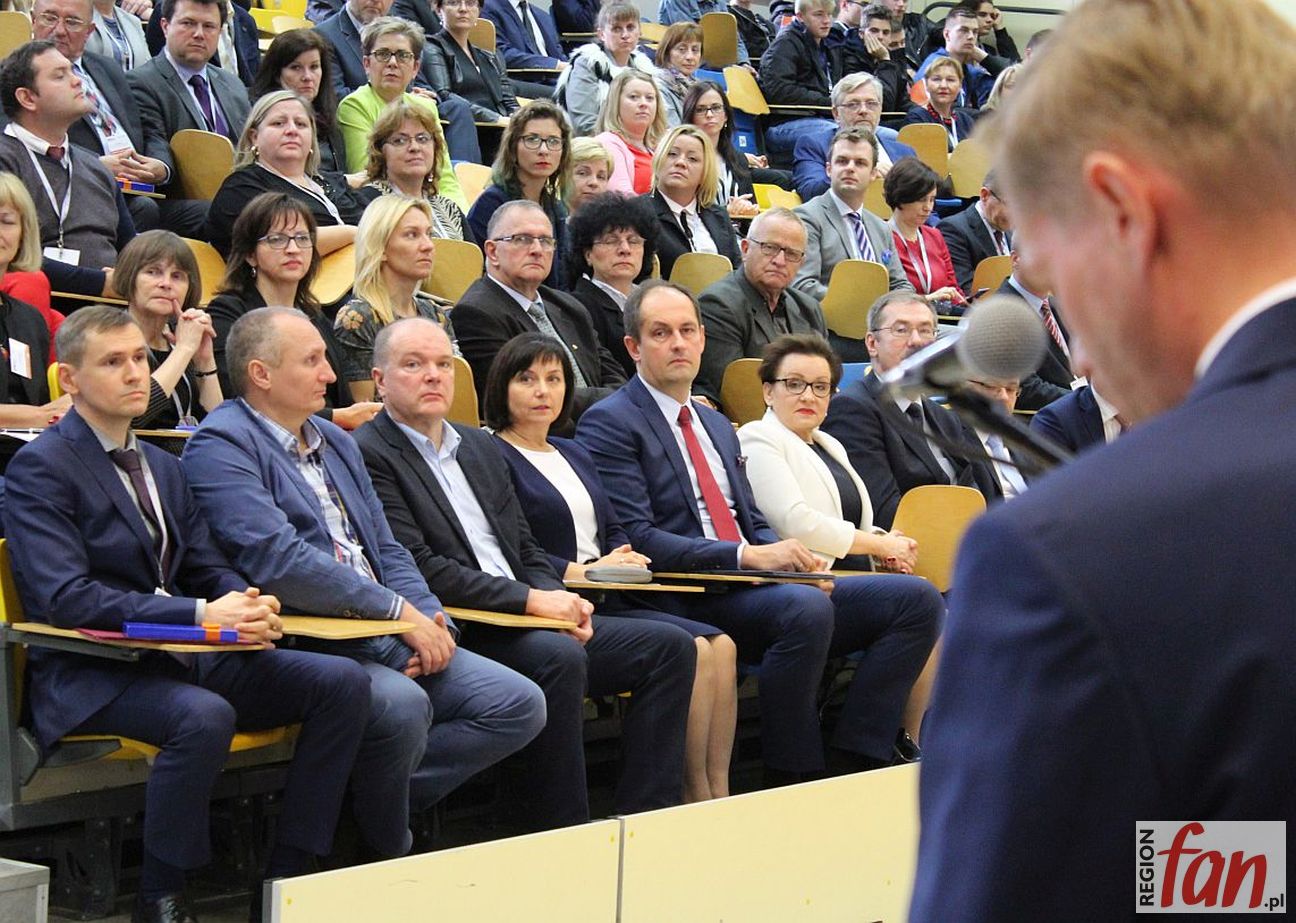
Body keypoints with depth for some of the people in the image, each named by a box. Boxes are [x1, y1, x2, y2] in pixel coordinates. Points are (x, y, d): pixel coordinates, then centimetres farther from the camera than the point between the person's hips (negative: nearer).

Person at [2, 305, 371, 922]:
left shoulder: (162, 467, 20)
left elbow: (207, 570, 17)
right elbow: (64, 599, -19)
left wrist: (248, 606, -10)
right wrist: (200, 614, -26)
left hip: (184, 658, 8)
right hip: (90, 679, -8)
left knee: (342, 682, -11)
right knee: (204, 715, -38)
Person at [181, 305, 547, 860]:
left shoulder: (336, 441, 23)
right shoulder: (220, 446, -6)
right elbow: (279, 561, -18)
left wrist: (429, 617, -1)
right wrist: (400, 611, -17)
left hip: (392, 643, 8)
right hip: (304, 646, -8)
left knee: (520, 706, -7)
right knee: (403, 706, -35)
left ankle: (381, 802, -5)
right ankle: (385, 856, -9)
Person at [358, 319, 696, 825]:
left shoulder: (481, 447, 22)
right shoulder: (368, 455, -5)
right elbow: (417, 568, -15)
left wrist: (560, 601, -1)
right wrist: (531, 599, -17)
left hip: (526, 618, 9)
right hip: (453, 635, -8)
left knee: (668, 645, -5)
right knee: (560, 658, -34)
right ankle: (561, 837, -26)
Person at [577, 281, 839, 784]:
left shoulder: (717, 426, 26)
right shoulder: (609, 423, -1)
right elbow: (635, 538, -11)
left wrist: (790, 555, 0)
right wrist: (747, 555, -18)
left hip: (745, 588, 8)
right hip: (681, 600, -8)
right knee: (806, 607, -34)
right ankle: (787, 778, -25)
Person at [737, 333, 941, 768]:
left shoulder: (830, 447, 28)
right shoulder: (759, 440, 1)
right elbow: (796, 523, -12)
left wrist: (886, 543, 7)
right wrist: (879, 545, -5)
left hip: (846, 583, 9)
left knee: (937, 613, -19)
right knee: (918, 598, -27)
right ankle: (861, 750, -23)